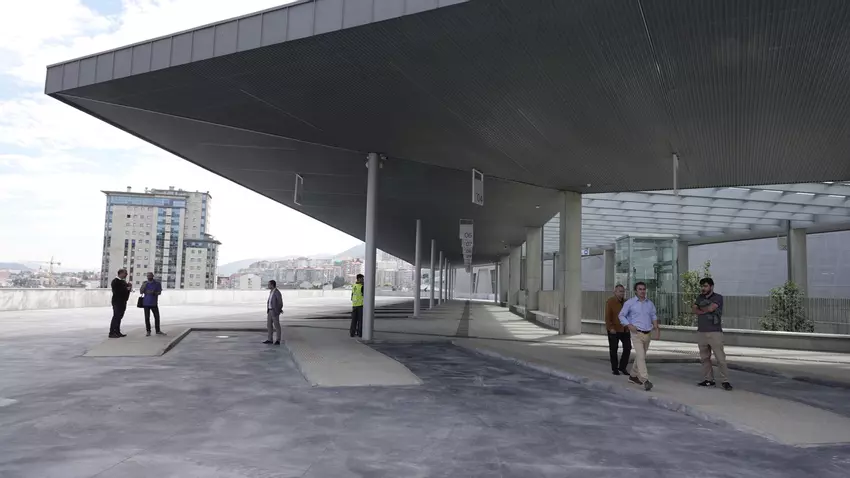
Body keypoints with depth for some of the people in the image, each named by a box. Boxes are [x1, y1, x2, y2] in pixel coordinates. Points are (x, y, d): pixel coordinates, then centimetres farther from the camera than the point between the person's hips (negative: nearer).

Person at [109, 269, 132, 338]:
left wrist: (129, 287, 0)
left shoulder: (123, 281, 16)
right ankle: (111, 333, -6)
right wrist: (127, 288, -17)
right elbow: (116, 291, -19)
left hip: (123, 302, 9)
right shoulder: (115, 281, -10)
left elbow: (125, 290, 20)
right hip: (117, 302, -9)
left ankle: (117, 332, 15)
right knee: (116, 317, -9)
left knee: (119, 317, 11)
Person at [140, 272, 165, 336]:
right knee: (147, 317, 1)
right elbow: (141, 292, 2)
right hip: (146, 303, 1)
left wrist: (153, 293, -20)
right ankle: (148, 331, 6)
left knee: (157, 317, 2)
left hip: (154, 303, 0)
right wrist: (143, 286, -15)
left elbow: (159, 292, -2)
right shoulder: (144, 283, 6)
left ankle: (158, 331, 11)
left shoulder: (157, 283, 1)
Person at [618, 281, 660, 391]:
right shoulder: (630, 303, -4)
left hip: (648, 334, 5)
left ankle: (633, 375, 32)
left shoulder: (650, 303, 8)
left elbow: (654, 316, 18)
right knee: (641, 356, -15)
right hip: (637, 333, -5)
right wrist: (629, 325, -13)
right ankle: (645, 380, -19)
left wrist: (657, 329, 8)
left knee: (640, 356, 15)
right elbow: (621, 315, 0)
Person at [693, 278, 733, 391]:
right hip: (701, 332, 6)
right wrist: (705, 310, -15)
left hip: (715, 333, -6)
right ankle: (708, 379, 15)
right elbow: (694, 309, 0)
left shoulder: (718, 297, -3)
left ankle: (725, 381, -1)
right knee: (704, 358, 8)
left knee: (720, 358, -6)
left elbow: (710, 308, -18)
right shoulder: (700, 297, 13)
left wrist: (700, 308, 0)